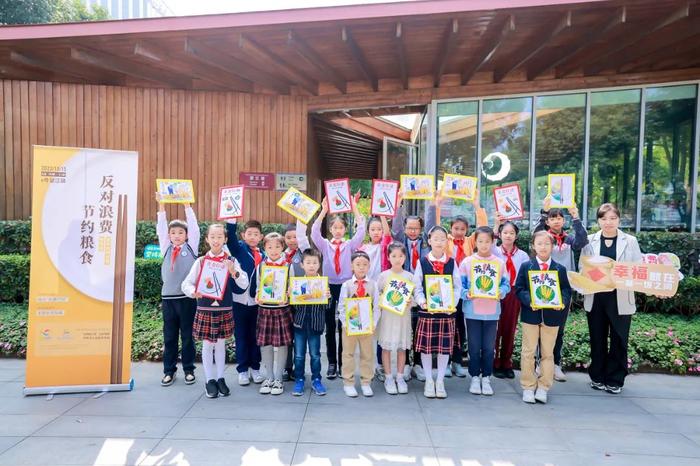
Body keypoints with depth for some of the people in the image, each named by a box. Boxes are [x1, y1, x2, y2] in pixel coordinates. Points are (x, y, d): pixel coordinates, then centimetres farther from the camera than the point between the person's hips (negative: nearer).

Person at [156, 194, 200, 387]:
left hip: (187, 297, -2)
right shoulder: (166, 248, 10)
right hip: (168, 296, 3)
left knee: (187, 335, 5)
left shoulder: (191, 248, 4)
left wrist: (187, 205, -4)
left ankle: (189, 370, 16)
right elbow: (161, 228, 5)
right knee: (169, 336, 8)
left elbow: (194, 227, -3)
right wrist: (161, 205, -2)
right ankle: (169, 371, 18)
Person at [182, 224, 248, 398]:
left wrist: (233, 271, -25)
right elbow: (186, 283, -2)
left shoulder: (231, 261, -2)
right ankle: (210, 380, 21)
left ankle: (220, 378, 25)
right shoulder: (200, 261, -3)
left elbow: (244, 284, -8)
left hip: (225, 309, 1)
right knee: (207, 345, 7)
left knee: (221, 344, 12)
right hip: (205, 309, 0)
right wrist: (193, 291, -23)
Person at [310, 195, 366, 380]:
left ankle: (343, 363, 16)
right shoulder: (325, 245, 5)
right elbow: (314, 232, -11)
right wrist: (323, 211, -15)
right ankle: (332, 363, 17)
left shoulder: (350, 245, 4)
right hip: (329, 287, 1)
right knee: (330, 327, 7)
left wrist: (355, 209, -11)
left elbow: (361, 230, -9)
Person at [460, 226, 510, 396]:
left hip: (492, 311, 1)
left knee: (489, 347, 7)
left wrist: (501, 292, -14)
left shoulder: (500, 263, 3)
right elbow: (460, 285, 0)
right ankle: (475, 377, 21)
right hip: (472, 311, -1)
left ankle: (486, 378, 22)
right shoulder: (467, 262, -2)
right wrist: (466, 294, -18)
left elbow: (506, 284, 6)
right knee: (474, 347, 6)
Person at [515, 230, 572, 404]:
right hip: (530, 314, -1)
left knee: (548, 353, 9)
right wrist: (529, 301, -19)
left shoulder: (560, 269, 5)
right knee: (528, 352, 4)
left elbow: (566, 290, 4)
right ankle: (528, 387, 15)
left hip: (551, 316, 2)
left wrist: (562, 302, -17)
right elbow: (519, 289, -3)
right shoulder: (526, 267, 1)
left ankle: (543, 388, 20)